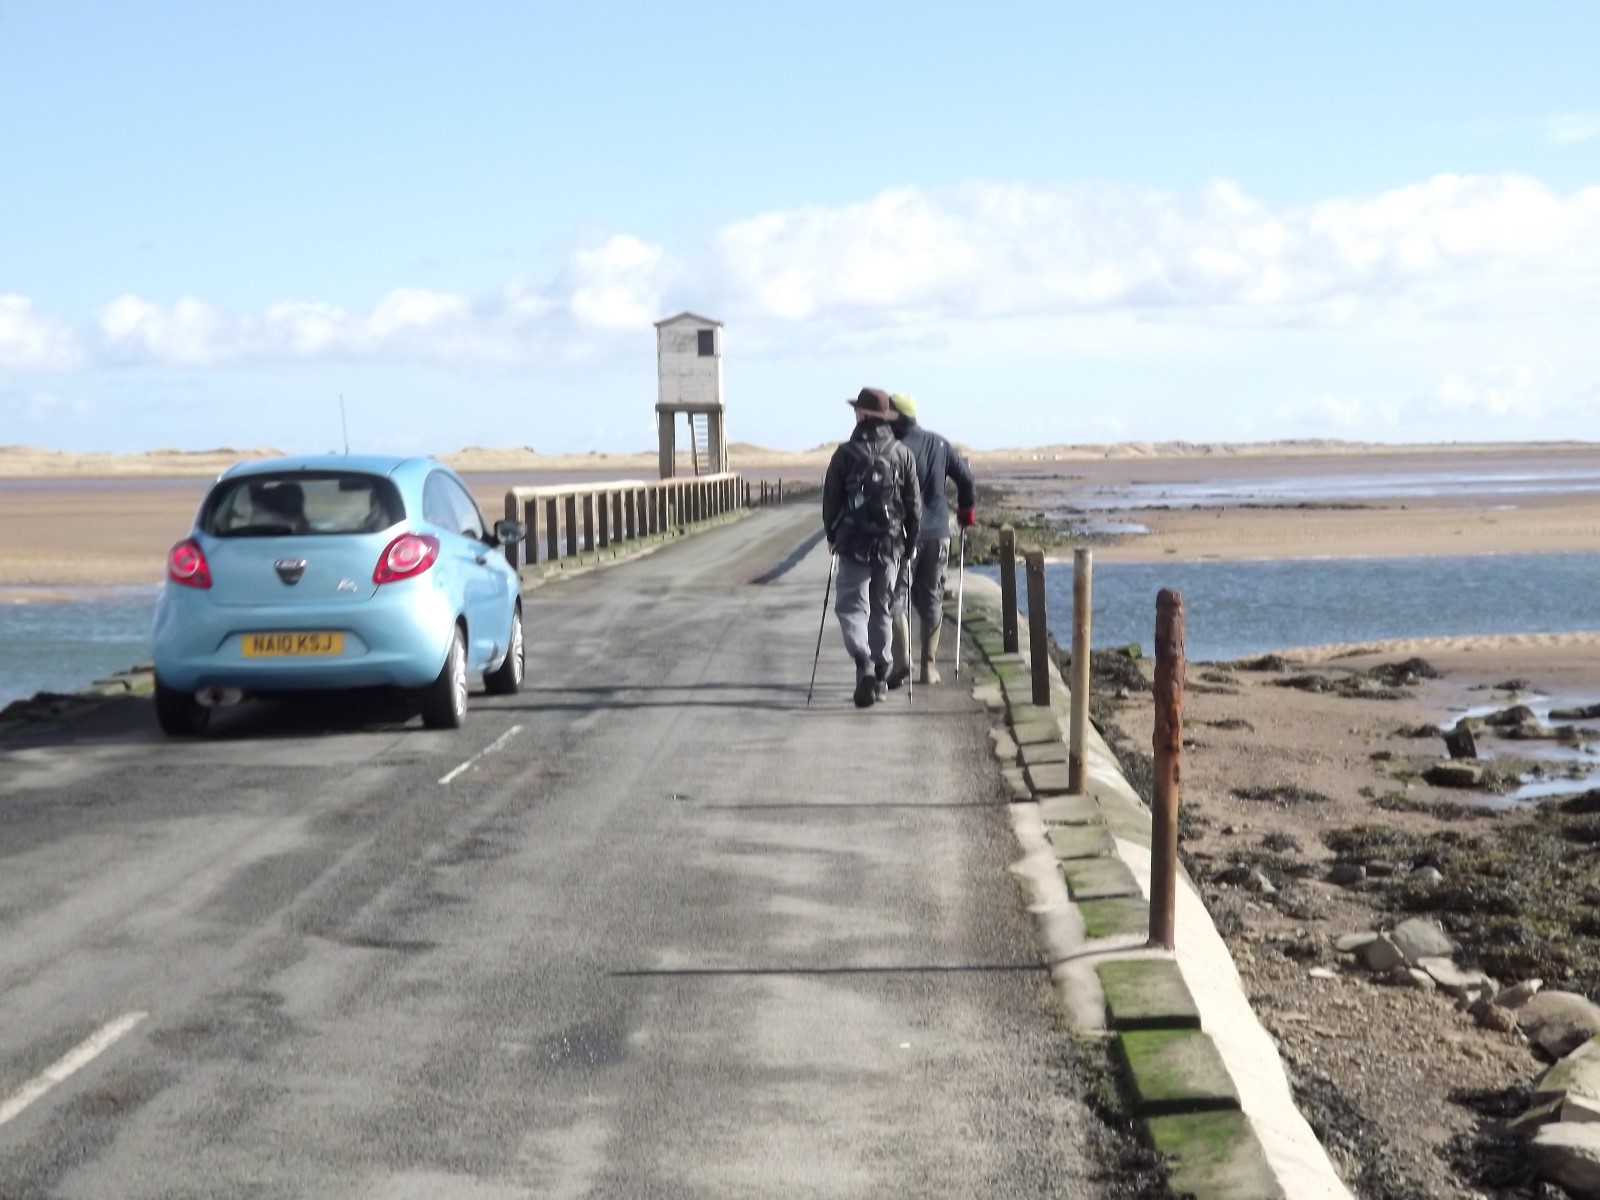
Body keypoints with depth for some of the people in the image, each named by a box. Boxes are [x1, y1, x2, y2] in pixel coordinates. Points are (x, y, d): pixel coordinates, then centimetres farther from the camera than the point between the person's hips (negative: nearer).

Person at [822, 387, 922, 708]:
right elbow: (914, 505, 4)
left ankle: (864, 664, -22)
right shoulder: (903, 455, 2)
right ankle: (881, 678, 16)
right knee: (882, 609, 13)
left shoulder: (846, 454, -5)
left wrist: (832, 536, 13)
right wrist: (909, 543, 13)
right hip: (890, 543, 3)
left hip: (854, 543, -3)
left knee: (852, 606, 1)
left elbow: (831, 501, 0)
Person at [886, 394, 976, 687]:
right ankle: (928, 666, 18)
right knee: (931, 599, 14)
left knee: (897, 597, -2)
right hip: (937, 532, 6)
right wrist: (967, 509, 26)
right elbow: (966, 478, 11)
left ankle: (902, 660, -19)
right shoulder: (938, 444, 8)